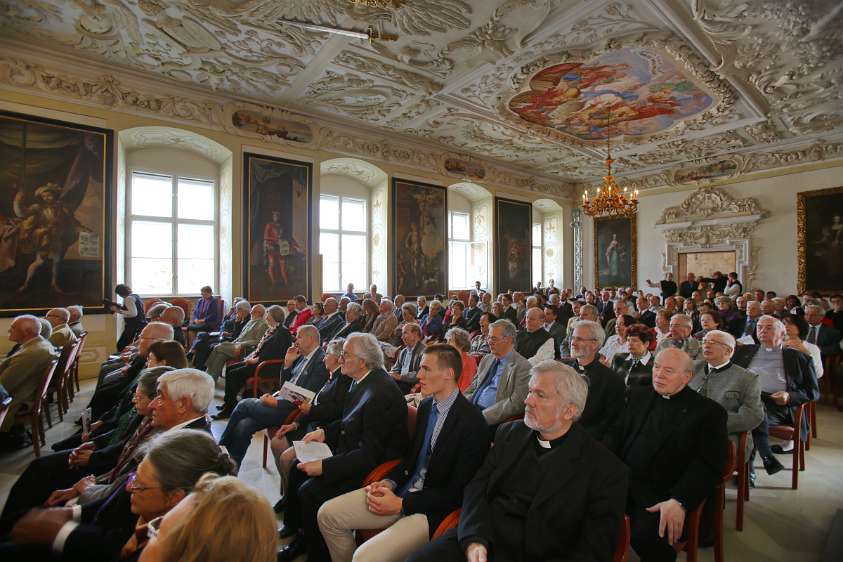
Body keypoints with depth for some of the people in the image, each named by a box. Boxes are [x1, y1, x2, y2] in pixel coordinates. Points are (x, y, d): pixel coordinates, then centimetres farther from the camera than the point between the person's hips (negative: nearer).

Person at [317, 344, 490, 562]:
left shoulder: (472, 423, -20)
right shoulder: (426, 405, 4)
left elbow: (456, 492, -16)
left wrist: (400, 503, -16)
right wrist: (388, 482, -3)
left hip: (433, 508, -7)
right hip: (403, 490, 7)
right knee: (328, 513, 0)